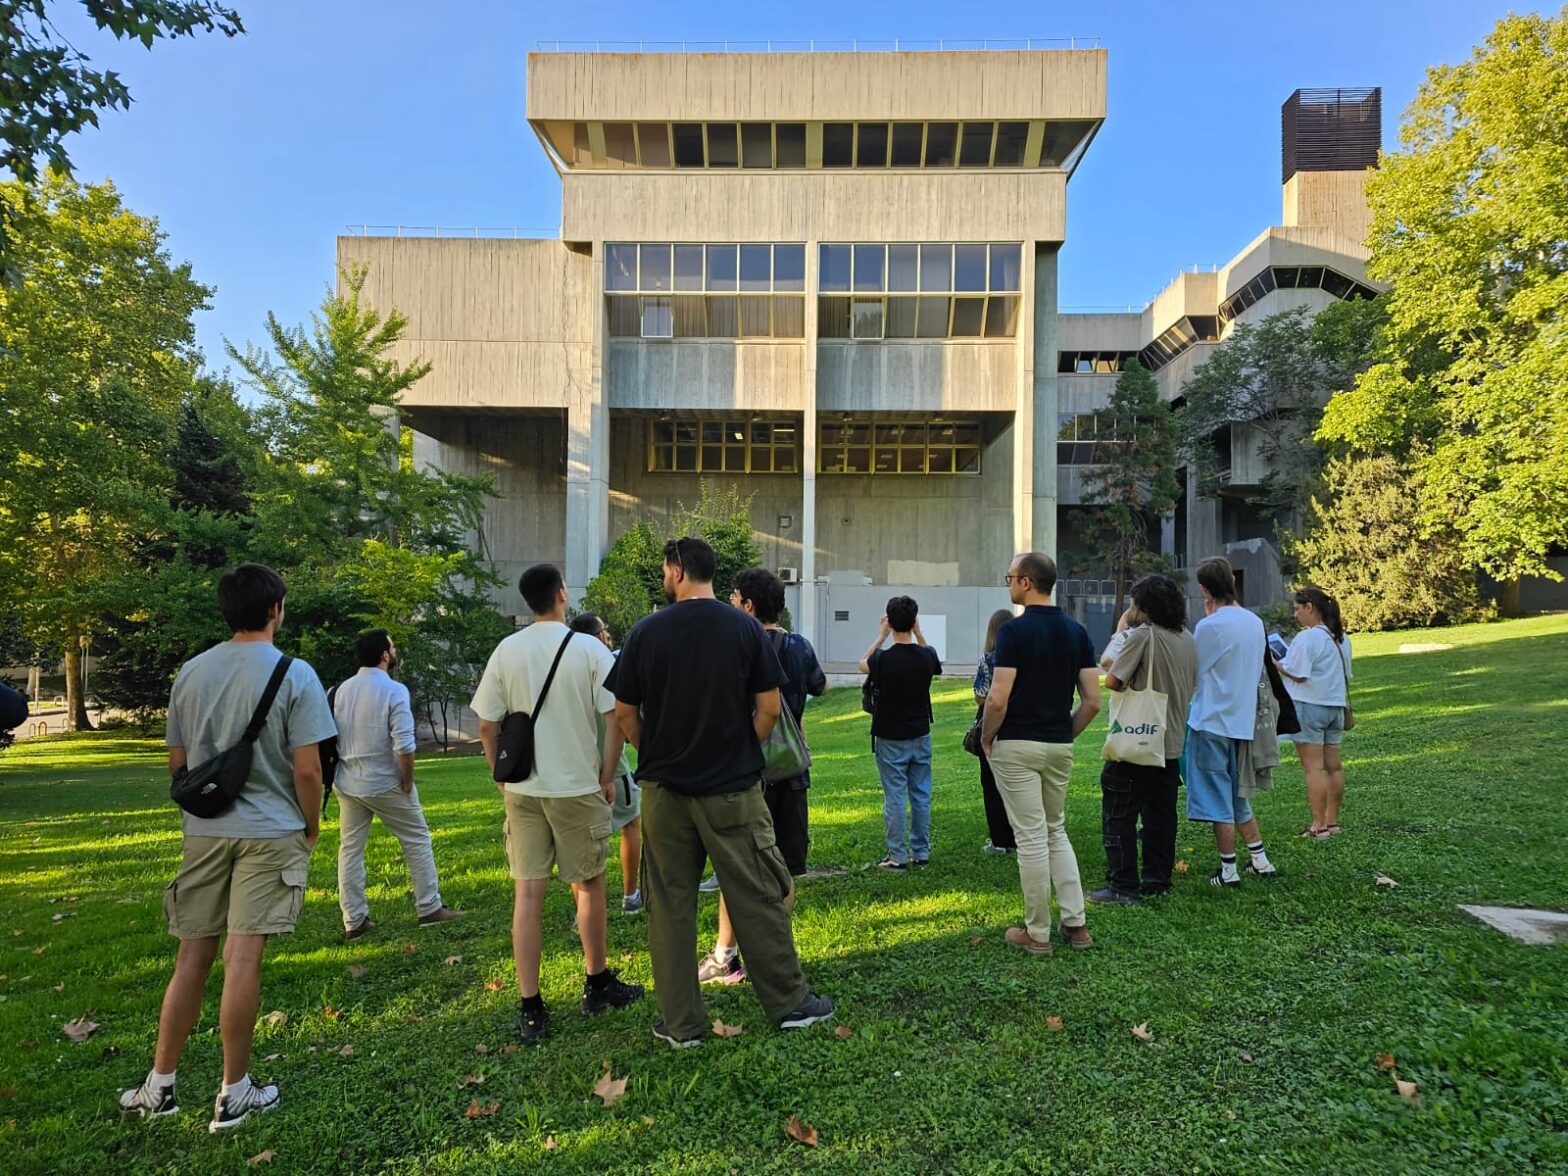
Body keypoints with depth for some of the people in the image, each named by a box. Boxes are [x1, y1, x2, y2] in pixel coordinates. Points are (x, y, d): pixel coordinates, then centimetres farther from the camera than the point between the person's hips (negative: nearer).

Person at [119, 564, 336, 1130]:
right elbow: (307, 770, -13)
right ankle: (234, 1093, 14)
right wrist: (311, 827, 3)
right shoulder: (294, 674, -12)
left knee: (192, 958, 15)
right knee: (242, 959, 1)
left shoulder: (191, 673, 3)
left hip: (204, 830, 4)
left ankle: (160, 1084, 26)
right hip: (270, 832, -4)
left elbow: (177, 760, 10)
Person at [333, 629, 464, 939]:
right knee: (417, 841, 9)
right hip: (384, 785, -6)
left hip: (347, 784, 6)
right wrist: (408, 782, -9)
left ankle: (353, 921, 16)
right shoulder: (394, 691, -17)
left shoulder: (342, 689, 2)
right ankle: (429, 908, 16)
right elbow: (404, 746, -22)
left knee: (350, 849, 11)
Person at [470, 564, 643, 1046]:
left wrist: (501, 776, 13)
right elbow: (616, 718, -11)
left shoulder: (507, 650, -1)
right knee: (588, 886, 15)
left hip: (522, 790, 2)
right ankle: (597, 985, 31)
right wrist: (607, 777, 0)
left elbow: (487, 725, 1)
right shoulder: (590, 649, -8)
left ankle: (530, 1009, 10)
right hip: (578, 788, -2)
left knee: (527, 893, 6)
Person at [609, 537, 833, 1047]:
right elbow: (768, 708, -6)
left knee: (670, 905, 11)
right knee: (757, 898, 10)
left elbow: (624, 714, -1)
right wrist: (742, 754, 10)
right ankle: (789, 1002, 21)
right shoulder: (746, 628, -4)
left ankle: (681, 1022, 20)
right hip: (733, 789, 0)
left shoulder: (645, 632, -4)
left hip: (664, 789, 1)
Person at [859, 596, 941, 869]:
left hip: (890, 739, -3)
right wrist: (918, 634, 8)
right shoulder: (927, 656, -8)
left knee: (894, 798, 3)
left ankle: (898, 856, 9)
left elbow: (863, 664, 6)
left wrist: (881, 636, 7)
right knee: (921, 795, 12)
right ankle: (921, 852, 20)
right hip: (920, 736, 3)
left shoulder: (883, 658, -18)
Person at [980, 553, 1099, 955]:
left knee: (1032, 839, 1)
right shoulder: (1076, 631, 4)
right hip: (1060, 747, 6)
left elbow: (998, 700, -19)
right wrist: (1066, 733, 15)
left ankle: (1037, 933, 12)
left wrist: (986, 738, -3)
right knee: (1056, 832, 20)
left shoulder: (1013, 630, -15)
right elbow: (1092, 701, 3)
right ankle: (1075, 923, 19)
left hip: (1017, 746, -6)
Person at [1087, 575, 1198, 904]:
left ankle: (1122, 886, 1)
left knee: (1119, 816, 0)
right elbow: (1191, 687, 17)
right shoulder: (1187, 639, 8)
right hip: (1172, 743, 8)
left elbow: (1112, 681, -16)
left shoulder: (1142, 635, -16)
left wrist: (1120, 633, -6)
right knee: (1161, 815, 15)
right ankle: (1157, 880, 21)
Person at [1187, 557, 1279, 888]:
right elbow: (1256, 670, 16)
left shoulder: (1210, 626, -18)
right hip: (1242, 721, 8)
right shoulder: (1255, 622, 6)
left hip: (1211, 723, -7)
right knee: (1237, 797, 21)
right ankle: (1260, 861, 28)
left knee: (1218, 800, 3)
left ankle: (1228, 870, 10)